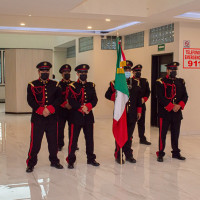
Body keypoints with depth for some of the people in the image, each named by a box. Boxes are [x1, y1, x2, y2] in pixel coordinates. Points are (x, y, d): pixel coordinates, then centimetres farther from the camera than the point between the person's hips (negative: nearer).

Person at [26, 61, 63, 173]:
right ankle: (31, 164, 12)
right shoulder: (32, 85, 3)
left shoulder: (55, 85, 9)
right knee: (35, 142, -1)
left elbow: (59, 99, -1)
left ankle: (54, 161, 26)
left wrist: (49, 109, -15)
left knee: (53, 141, 9)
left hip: (52, 118, 2)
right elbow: (31, 101, -6)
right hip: (37, 117, -2)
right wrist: (42, 110, -17)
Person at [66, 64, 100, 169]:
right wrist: (81, 108, -17)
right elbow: (71, 101, -10)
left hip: (89, 116, 4)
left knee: (90, 138, 11)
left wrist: (87, 106, -15)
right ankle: (71, 160, 9)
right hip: (76, 116, -4)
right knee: (73, 139, -1)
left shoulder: (91, 86, 10)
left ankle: (91, 158, 24)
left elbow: (95, 100, 3)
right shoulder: (72, 86, -1)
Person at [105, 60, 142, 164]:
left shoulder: (136, 83, 10)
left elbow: (139, 99, 13)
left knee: (129, 136, 10)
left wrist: (139, 111, 11)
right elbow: (107, 95, -2)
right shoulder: (115, 83, -1)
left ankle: (128, 155, 21)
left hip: (132, 115, 3)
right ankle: (118, 156, 13)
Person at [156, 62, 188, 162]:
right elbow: (161, 97, -13)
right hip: (165, 113, -4)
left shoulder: (181, 82, 11)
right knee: (162, 134, 1)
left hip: (177, 113, 5)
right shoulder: (161, 82, -4)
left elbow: (185, 96, 7)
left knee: (175, 134, 13)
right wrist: (172, 107, -18)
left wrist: (179, 106, -11)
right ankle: (160, 154, 9)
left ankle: (176, 153, 25)